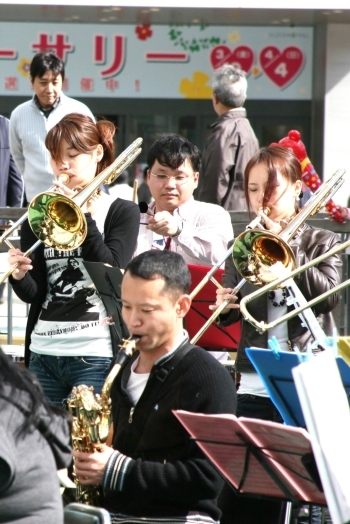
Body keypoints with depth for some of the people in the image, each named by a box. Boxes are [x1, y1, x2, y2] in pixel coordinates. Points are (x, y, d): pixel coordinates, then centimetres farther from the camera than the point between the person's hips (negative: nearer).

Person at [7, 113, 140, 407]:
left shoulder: (122, 213, 4)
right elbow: (33, 293, 6)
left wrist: (83, 217, -14)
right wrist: (19, 276, -17)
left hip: (95, 354, -4)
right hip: (43, 353, 4)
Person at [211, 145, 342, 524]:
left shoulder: (320, 243, 6)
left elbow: (328, 294, -11)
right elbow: (227, 318, 9)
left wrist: (285, 247, -12)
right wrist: (224, 307, -15)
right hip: (254, 389, 2)